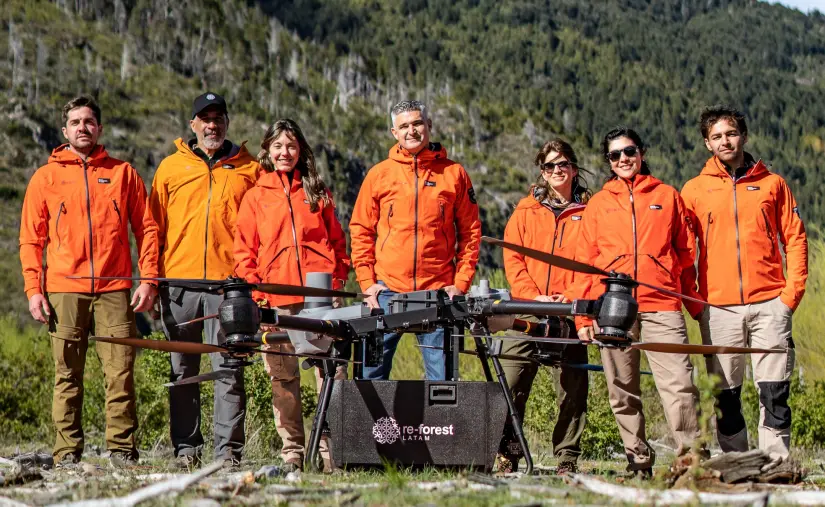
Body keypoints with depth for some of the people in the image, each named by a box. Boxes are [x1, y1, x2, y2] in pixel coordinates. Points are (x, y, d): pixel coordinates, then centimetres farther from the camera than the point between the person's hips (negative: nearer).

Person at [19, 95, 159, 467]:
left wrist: (149, 280, 0)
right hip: (64, 290, 0)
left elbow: (146, 228, 11)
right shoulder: (46, 177, 12)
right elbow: (31, 238, 10)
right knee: (67, 376, 0)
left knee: (120, 373, -5)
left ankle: (122, 450, -1)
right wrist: (33, 288, 0)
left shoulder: (122, 173, 12)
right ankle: (67, 453, 3)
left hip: (114, 290, 0)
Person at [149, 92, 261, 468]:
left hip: (228, 282, -2)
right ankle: (186, 448, 10)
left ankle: (228, 449, -4)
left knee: (228, 369, -6)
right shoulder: (171, 167, 13)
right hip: (179, 281, 2)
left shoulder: (249, 170, 11)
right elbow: (154, 227, 13)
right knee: (183, 369, 5)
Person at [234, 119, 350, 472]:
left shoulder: (317, 192, 16)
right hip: (277, 298, 0)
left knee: (332, 370, -8)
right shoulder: (255, 196, 13)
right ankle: (292, 452, 6)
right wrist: (255, 290, -2)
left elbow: (337, 240, 17)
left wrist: (338, 279, 4)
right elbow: (244, 249, 10)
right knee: (283, 377, 1)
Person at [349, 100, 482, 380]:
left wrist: (461, 283, 0)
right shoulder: (379, 175, 7)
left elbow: (470, 231, 8)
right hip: (387, 290, 0)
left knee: (442, 373, 1)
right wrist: (367, 282, 0)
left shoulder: (454, 173, 7)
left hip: (438, 291, 0)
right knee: (372, 371, 1)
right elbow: (360, 231, 9)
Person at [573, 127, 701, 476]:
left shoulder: (667, 196, 15)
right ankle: (638, 461, 6)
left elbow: (686, 251, 19)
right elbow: (585, 261, 13)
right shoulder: (598, 203, 16)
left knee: (678, 382, -14)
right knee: (622, 390, 0)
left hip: (661, 305, -1)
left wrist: (658, 269, 6)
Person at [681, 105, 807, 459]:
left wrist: (792, 291, -2)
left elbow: (795, 238, 8)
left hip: (769, 303, 0)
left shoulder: (772, 184, 9)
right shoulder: (694, 190, 9)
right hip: (718, 307, 1)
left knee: (774, 392, -4)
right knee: (727, 396, 3)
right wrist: (692, 304, 0)